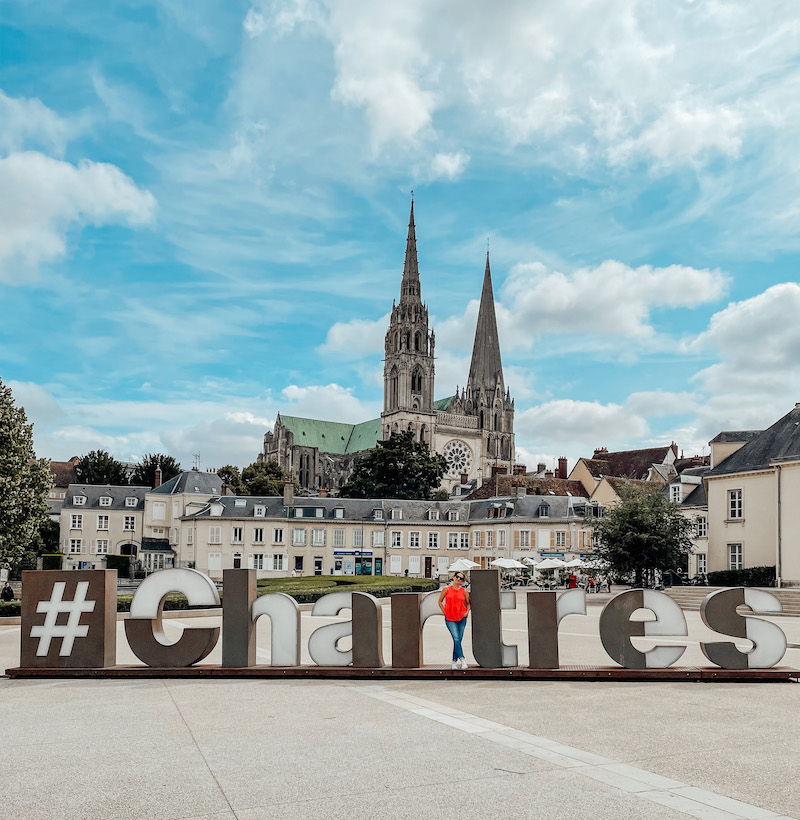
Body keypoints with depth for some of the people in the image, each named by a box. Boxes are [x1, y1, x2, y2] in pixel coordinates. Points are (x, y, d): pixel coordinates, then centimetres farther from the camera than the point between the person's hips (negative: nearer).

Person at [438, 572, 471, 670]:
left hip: (461, 618, 2)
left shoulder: (464, 591, 3)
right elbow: (440, 601, 9)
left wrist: (467, 612, 1)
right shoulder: (446, 589, 0)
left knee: (458, 640, 5)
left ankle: (454, 661, 16)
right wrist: (444, 612, 1)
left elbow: (468, 603, 17)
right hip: (450, 619, -2)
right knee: (456, 638, -16)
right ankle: (462, 659, -18)